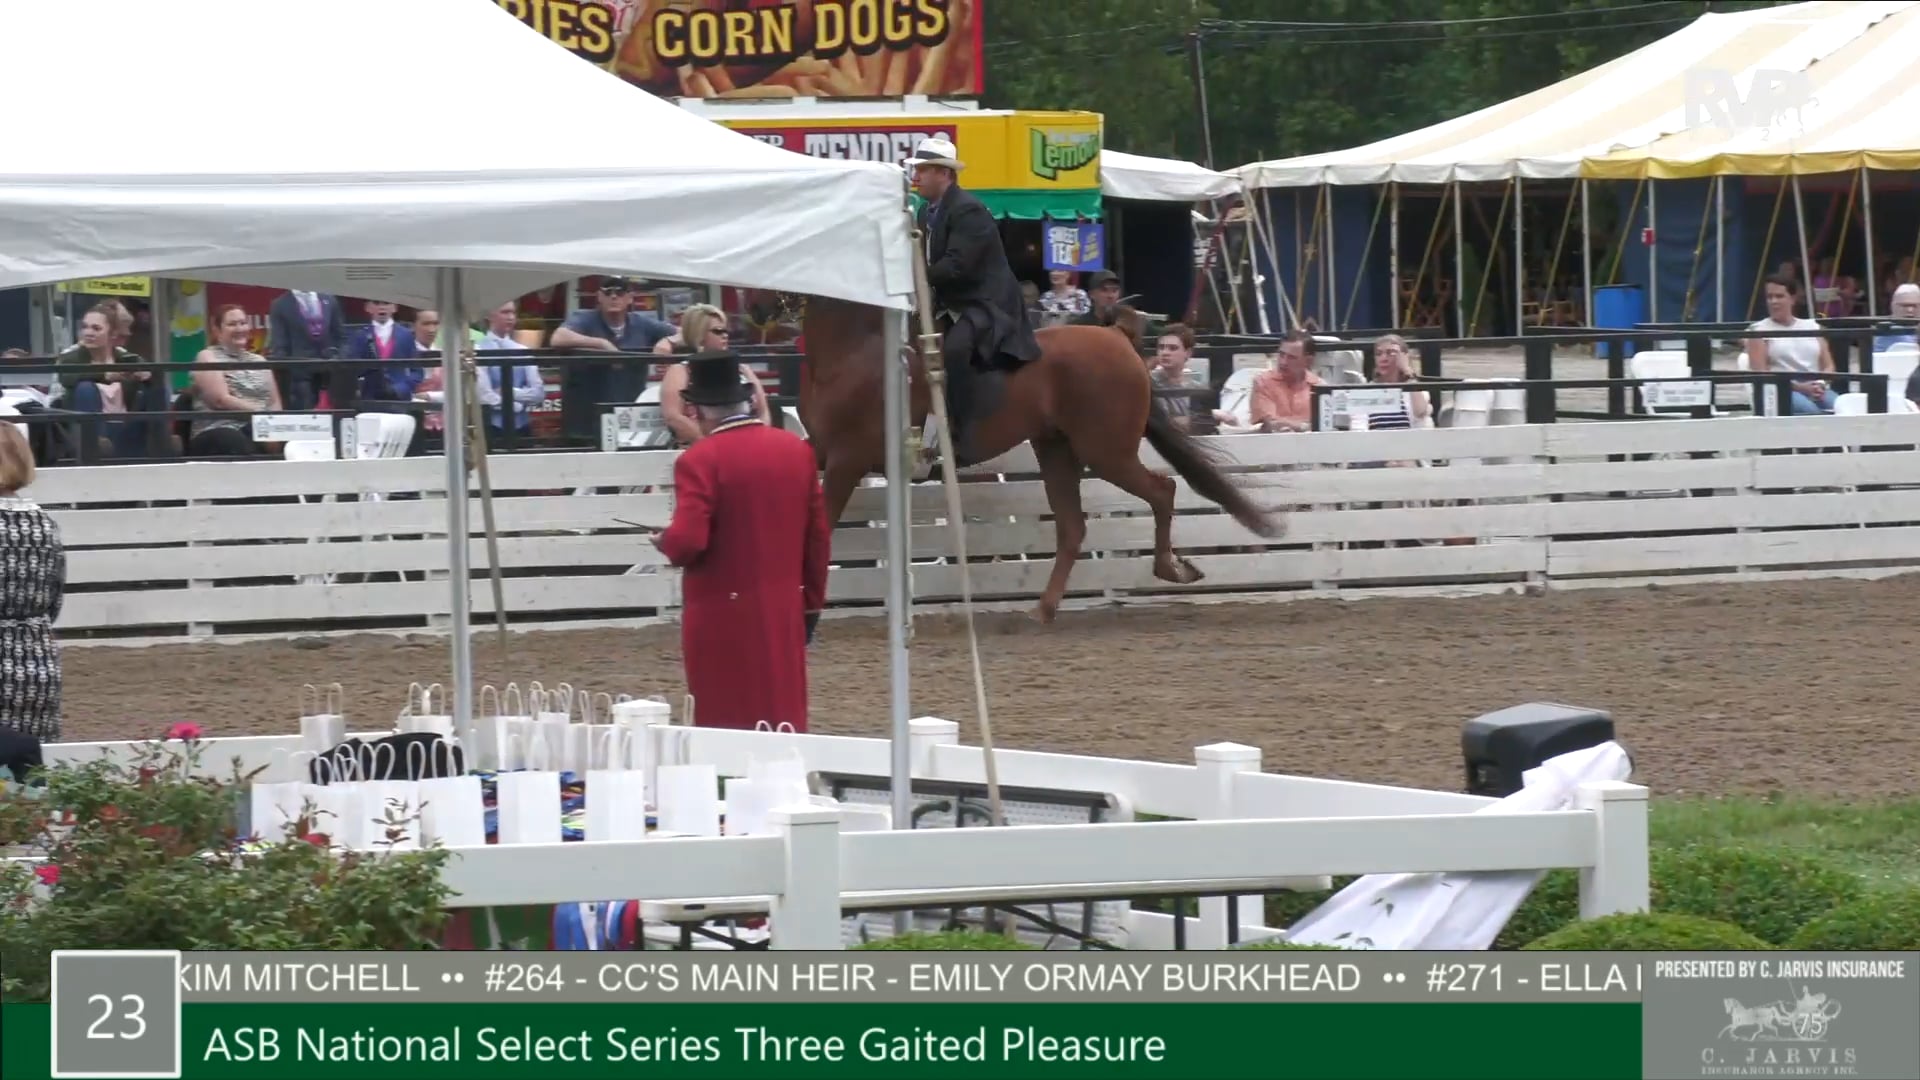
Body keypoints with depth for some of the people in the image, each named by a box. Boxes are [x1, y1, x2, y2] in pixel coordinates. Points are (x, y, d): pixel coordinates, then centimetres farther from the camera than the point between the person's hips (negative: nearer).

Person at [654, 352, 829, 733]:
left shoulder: (699, 460, -14)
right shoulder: (797, 450, 4)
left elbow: (687, 542, -21)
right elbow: (819, 535, 9)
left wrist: (664, 543, 2)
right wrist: (812, 602, 18)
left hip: (722, 614, -5)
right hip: (783, 610, 5)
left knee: (725, 725, 2)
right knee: (783, 719, 10)